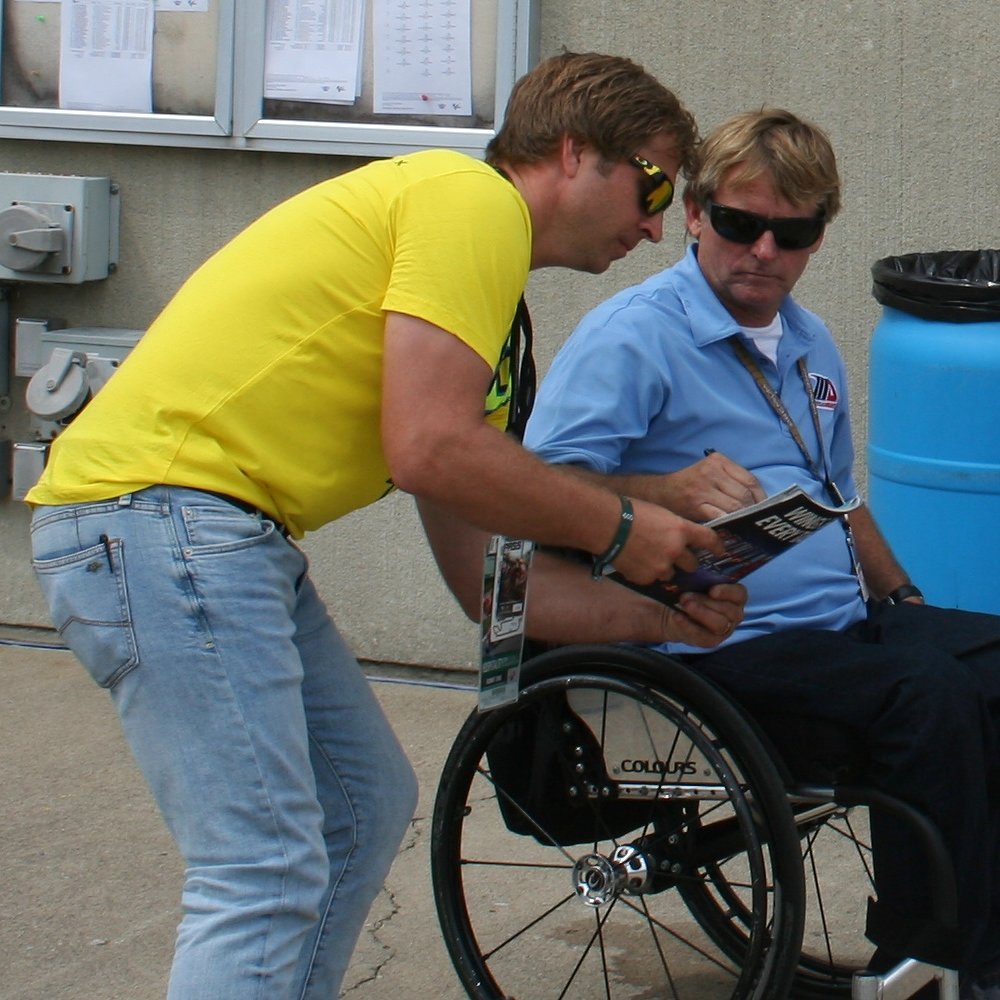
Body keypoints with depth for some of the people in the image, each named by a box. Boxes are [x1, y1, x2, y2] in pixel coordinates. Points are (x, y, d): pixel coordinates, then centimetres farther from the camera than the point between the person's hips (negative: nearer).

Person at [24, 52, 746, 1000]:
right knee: (268, 877, -14)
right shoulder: (474, 201, -6)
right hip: (157, 513, -11)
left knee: (365, 806, 18)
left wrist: (657, 617, 16)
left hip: (222, 532, 11)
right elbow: (430, 451, -18)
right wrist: (618, 528, -5)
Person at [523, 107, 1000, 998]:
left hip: (841, 621, 9)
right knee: (924, 691, -29)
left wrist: (908, 604, 24)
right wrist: (671, 493, -30)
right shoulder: (631, 338, -6)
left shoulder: (810, 345, 20)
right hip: (720, 646, -8)